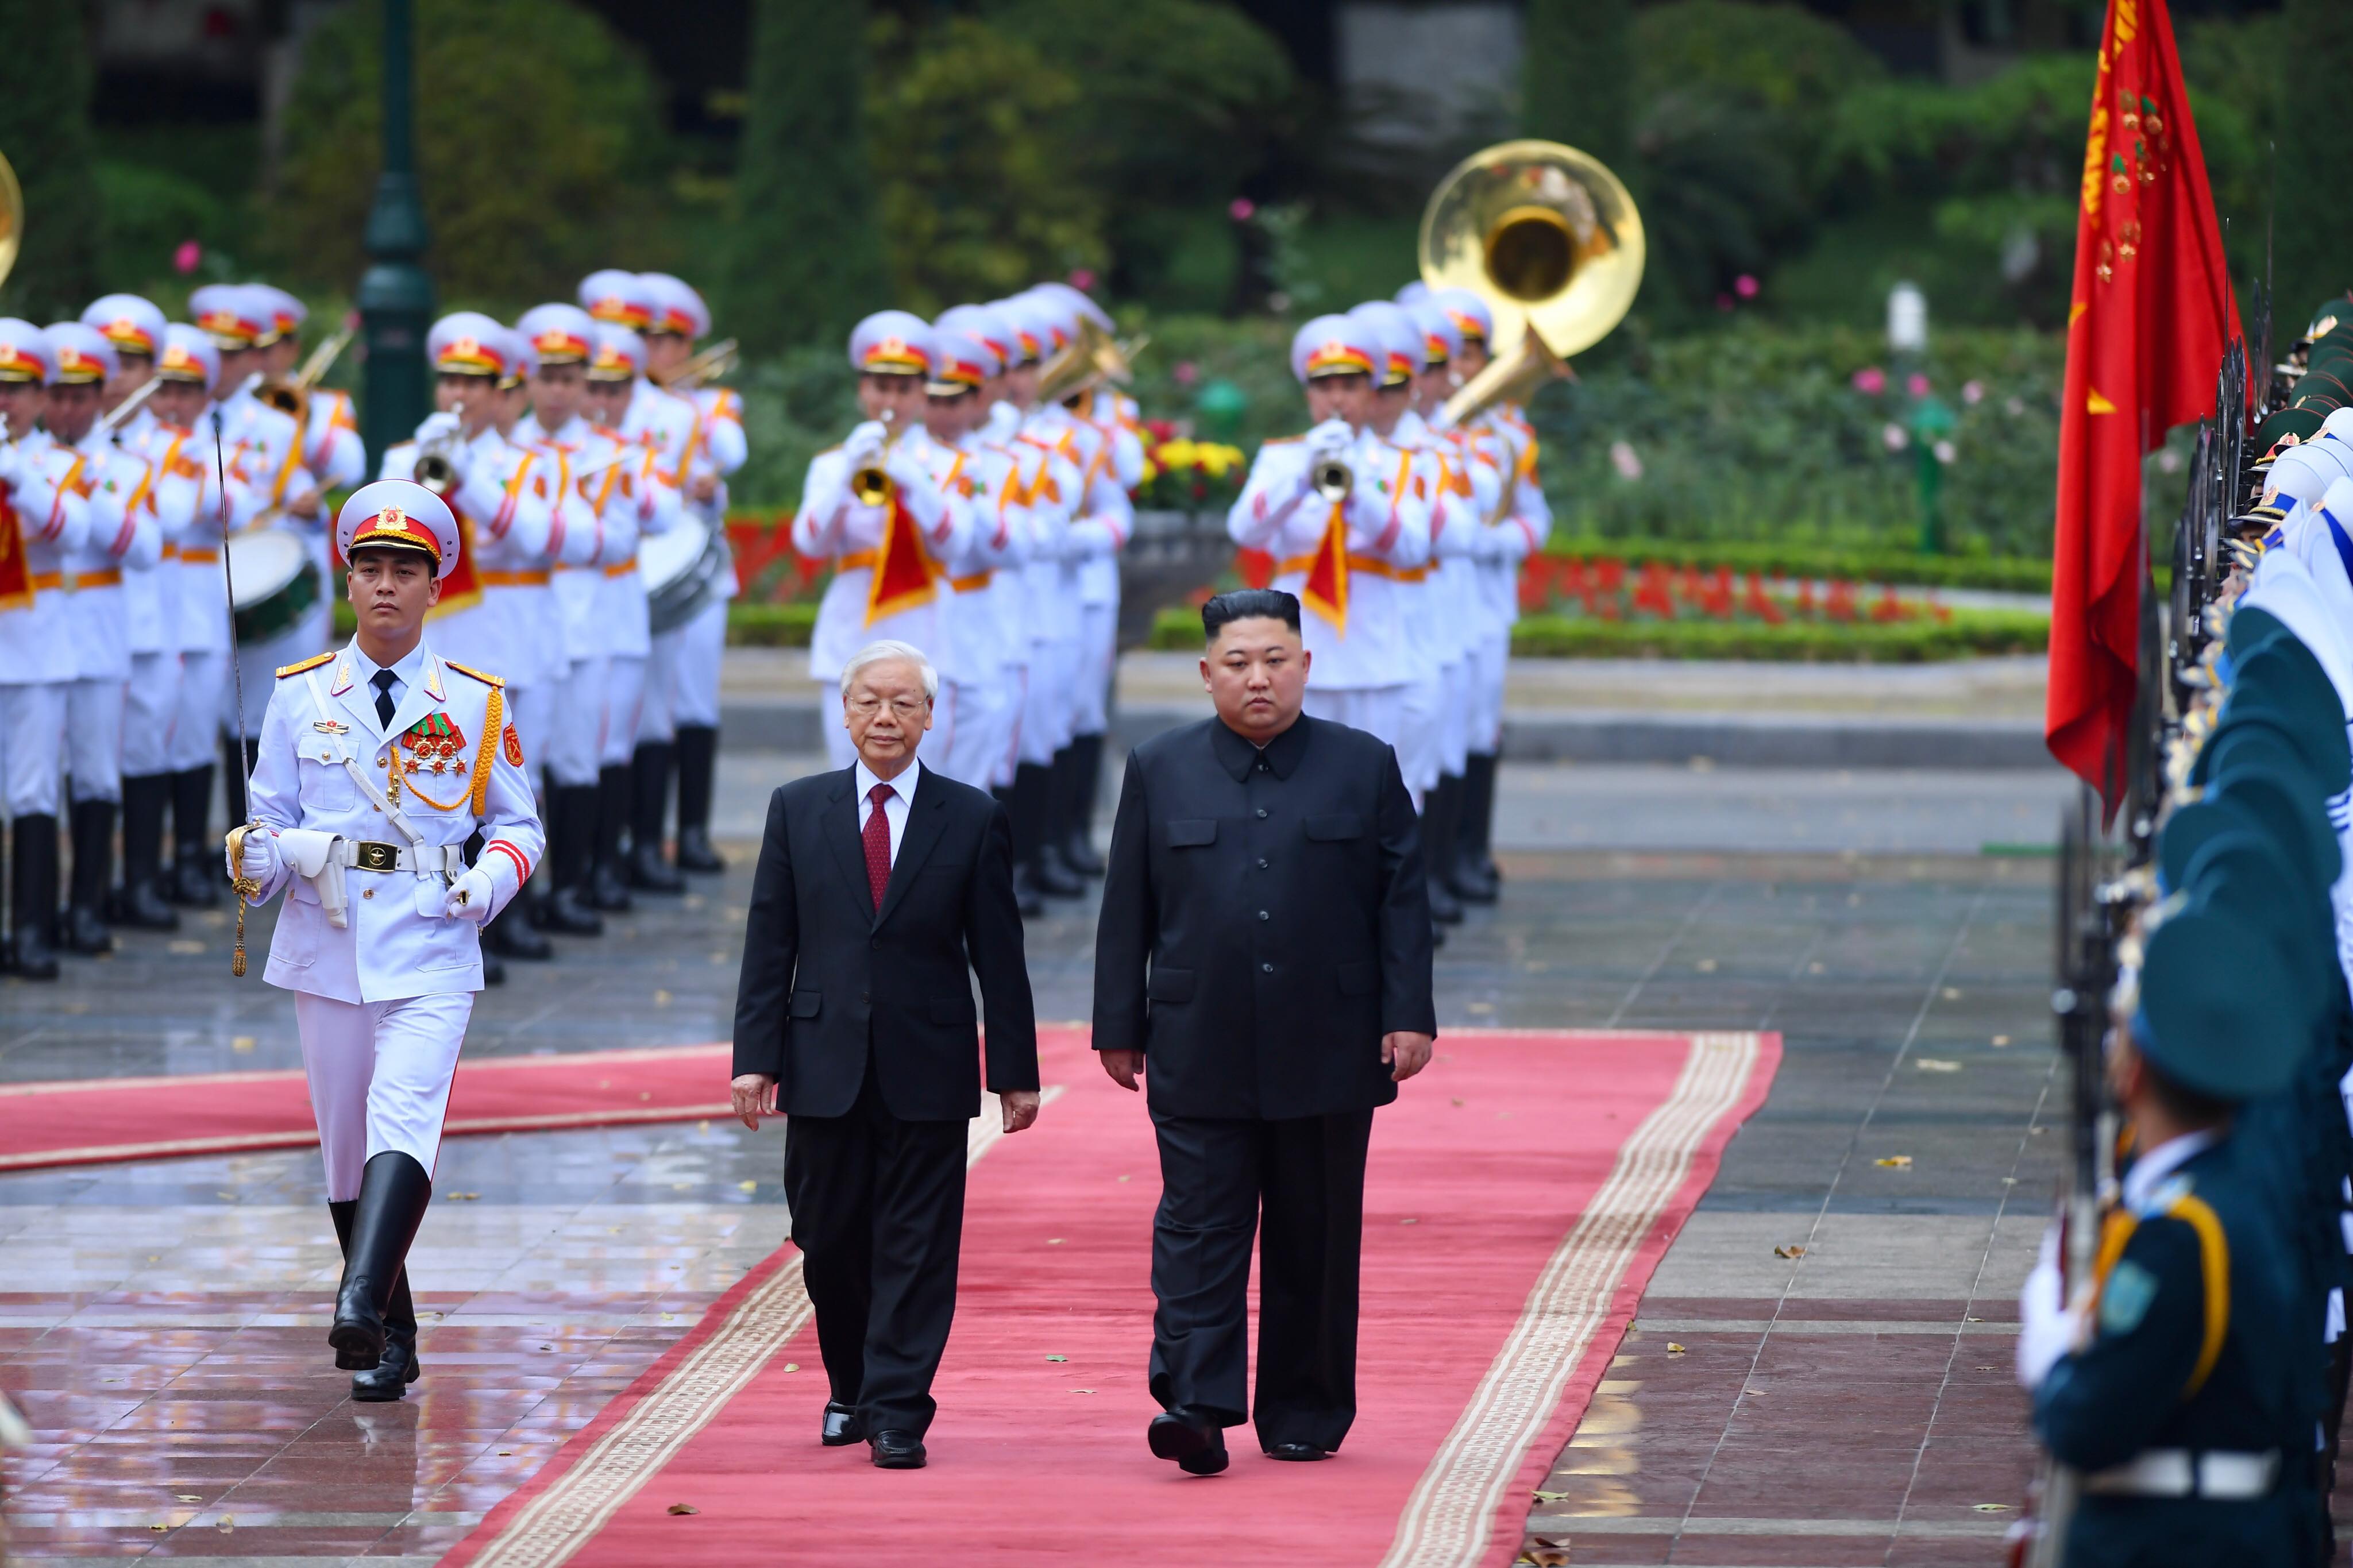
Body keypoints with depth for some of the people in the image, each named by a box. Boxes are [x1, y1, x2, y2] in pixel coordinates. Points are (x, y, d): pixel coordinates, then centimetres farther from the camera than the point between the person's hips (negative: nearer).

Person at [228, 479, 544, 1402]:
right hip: (326, 948, 2)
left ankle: (362, 1306, -37)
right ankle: (390, 1343, 20)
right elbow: (272, 817, 9)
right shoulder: (300, 696, 8)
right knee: (346, 1149, 7)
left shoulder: (475, 704, 5)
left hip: (431, 952, -2)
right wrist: (259, 861, -14)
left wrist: (491, 880, -8)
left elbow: (518, 823, 13)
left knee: (405, 1119, -22)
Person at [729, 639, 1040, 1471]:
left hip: (927, 1069, -2)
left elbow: (998, 955, 3)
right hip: (825, 1066, 2)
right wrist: (756, 1055, -2)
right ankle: (852, 1388, 26)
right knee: (830, 1243, 7)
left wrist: (1014, 1069, 1)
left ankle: (897, 1412, -1)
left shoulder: (972, 819, 2)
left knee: (915, 1247, -3)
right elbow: (769, 943, 5)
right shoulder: (797, 810, 6)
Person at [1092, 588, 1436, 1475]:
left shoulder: (1366, 769, 6)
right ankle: (1195, 1406, -11)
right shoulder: (1160, 773, 7)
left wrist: (1407, 1018, -3)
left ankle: (1306, 1416, 14)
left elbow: (1402, 902, 5)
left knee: (1315, 1242, 6)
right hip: (1201, 1057, 0)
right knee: (1199, 1232, -7)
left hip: (1328, 1054, 0)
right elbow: (1127, 912, 8)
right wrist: (1119, 1028, 5)